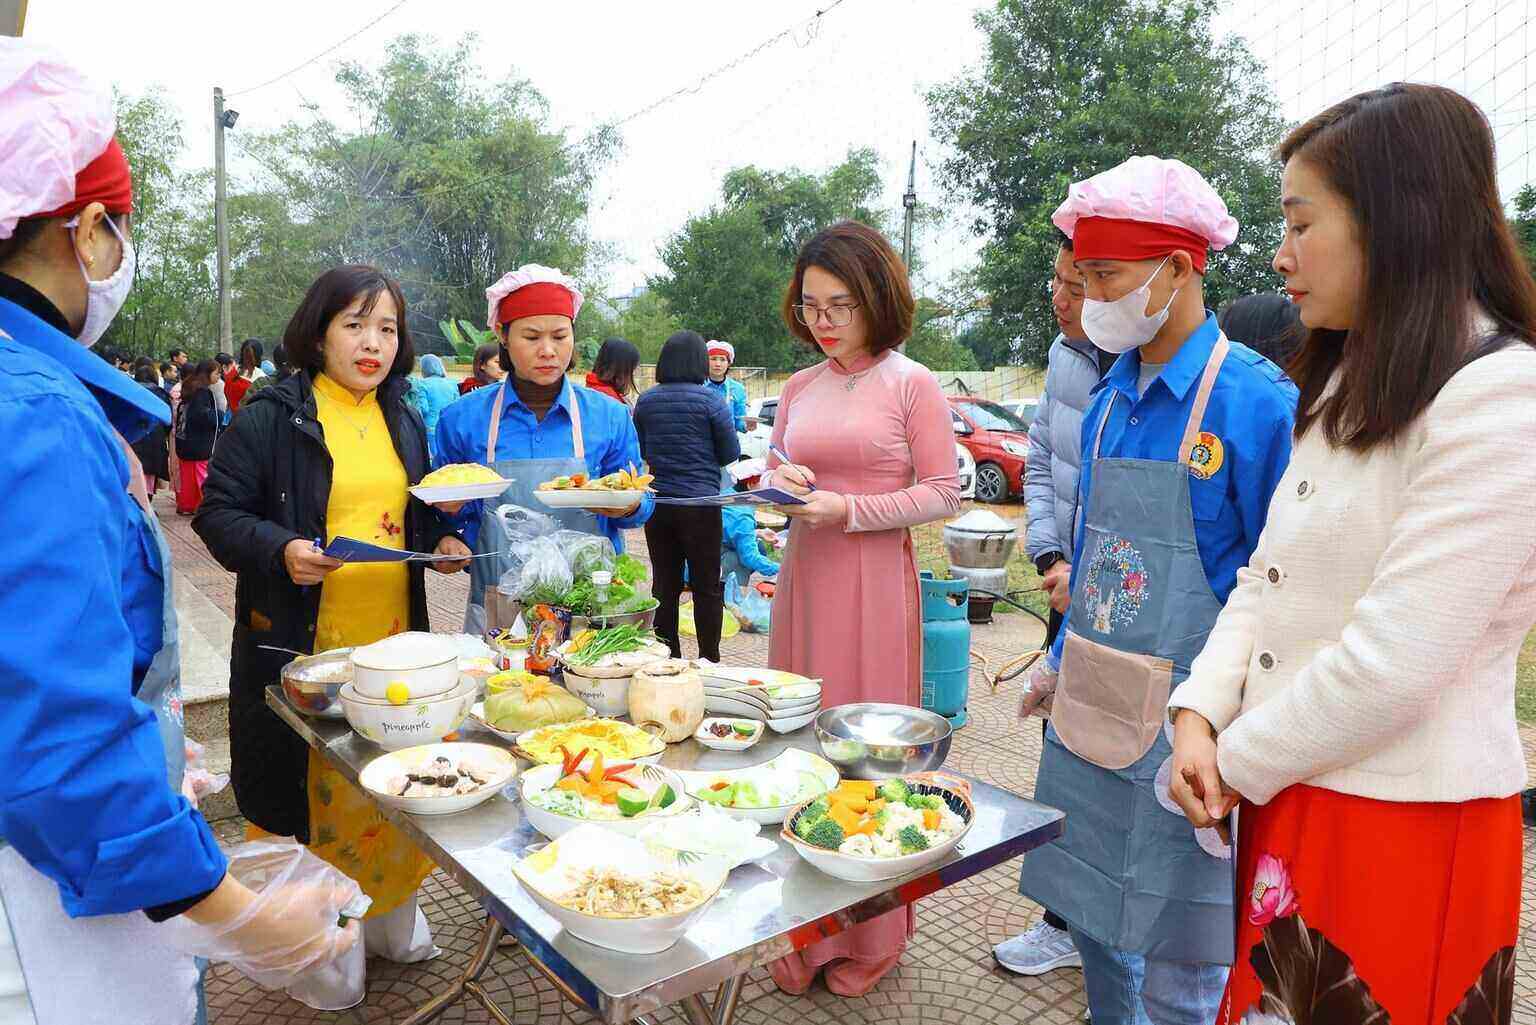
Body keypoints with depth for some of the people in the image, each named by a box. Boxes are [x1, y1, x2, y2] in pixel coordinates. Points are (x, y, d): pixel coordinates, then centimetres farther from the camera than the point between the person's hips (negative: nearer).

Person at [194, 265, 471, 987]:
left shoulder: (403, 422, 12)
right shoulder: (272, 415, -6)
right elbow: (217, 513, -6)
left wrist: (441, 541, 3)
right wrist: (279, 549, -22)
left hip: (395, 641, 5)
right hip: (300, 647, -5)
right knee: (307, 791, 5)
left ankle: (390, 915, 34)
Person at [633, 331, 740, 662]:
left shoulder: (645, 402, 2)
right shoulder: (710, 401, -11)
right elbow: (731, 453, -4)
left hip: (657, 502, 4)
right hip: (700, 502, -4)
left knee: (664, 584, 12)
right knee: (706, 587, 7)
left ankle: (666, 658, 20)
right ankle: (709, 659, 13)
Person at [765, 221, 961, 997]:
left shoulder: (912, 384, -4)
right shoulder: (799, 389, 11)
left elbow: (943, 494, -6)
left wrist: (850, 510, -16)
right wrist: (780, 484, -3)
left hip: (875, 583, -5)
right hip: (803, 576, 5)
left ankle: (871, 936, 23)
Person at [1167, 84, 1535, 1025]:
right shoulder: (1349, 388, 11)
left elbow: (1391, 661, -23)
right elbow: (1267, 580, 8)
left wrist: (1241, 763, -11)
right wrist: (1202, 717, -5)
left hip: (1406, 824, -7)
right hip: (1295, 793, 7)